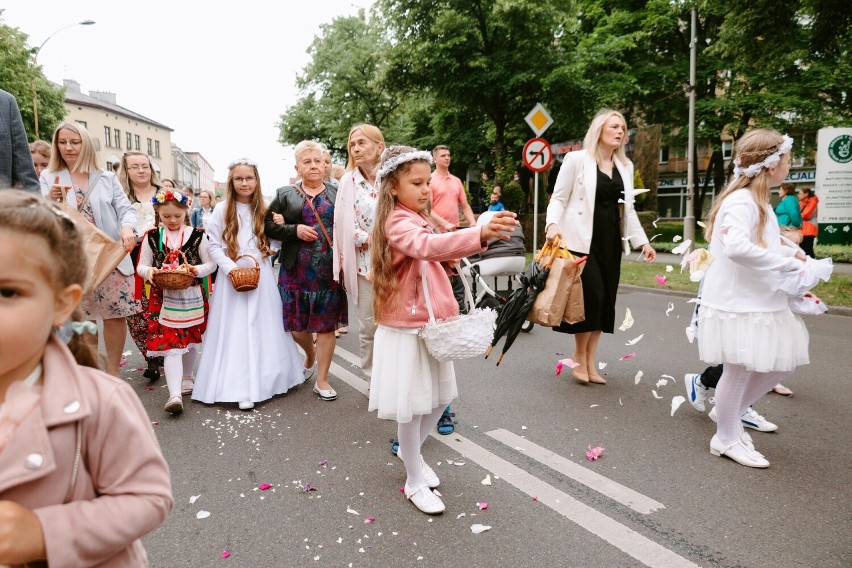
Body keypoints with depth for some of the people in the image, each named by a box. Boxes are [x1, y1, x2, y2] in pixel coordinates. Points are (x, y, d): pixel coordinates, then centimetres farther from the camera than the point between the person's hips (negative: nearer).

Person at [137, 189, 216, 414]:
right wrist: (148, 271, -16)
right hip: (163, 297, -1)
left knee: (190, 341, 17)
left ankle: (187, 377, 41)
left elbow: (211, 263, 3)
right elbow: (141, 265, 7)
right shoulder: (152, 237, 3)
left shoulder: (197, 235, -1)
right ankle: (175, 394, -14)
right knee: (171, 346, -9)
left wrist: (198, 270, -18)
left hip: (191, 296, 1)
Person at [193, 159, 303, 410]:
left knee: (262, 328, 6)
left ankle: (261, 381, 18)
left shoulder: (264, 209, 8)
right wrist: (230, 268, -14)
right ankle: (241, 388, -2)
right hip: (232, 276, -3)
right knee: (235, 330, -4)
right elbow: (214, 245, -3)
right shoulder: (222, 210, 0)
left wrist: (257, 257, -10)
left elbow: (275, 241, 8)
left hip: (261, 276, 3)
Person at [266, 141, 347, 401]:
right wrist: (294, 230, -12)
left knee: (326, 324, 4)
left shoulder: (336, 194, 8)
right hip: (296, 270, 0)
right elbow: (268, 225, 3)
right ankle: (310, 354, 40)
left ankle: (321, 379, 17)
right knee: (297, 324, 6)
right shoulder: (285, 195, 6)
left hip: (329, 270, 0)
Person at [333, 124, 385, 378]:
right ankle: (373, 378, 23)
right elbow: (345, 225, -2)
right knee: (369, 325, 6)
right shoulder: (349, 181, 2)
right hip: (365, 262, 0)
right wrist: (373, 240, -10)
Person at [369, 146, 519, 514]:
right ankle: (415, 481, 20)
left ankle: (410, 451, 39)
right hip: (406, 327, -9)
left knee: (440, 397, 16)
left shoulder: (421, 219, 13)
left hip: (431, 323, 9)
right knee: (413, 404, 3)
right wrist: (480, 234, -53)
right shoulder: (397, 222, -17)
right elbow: (426, 246, -39)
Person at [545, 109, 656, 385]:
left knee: (605, 299, 4)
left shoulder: (625, 166, 14)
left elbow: (628, 208, 18)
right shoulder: (577, 159, -2)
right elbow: (558, 198, -4)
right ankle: (579, 355, 8)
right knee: (592, 294, -13)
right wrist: (553, 224, -23)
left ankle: (590, 361, 14)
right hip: (583, 239, -6)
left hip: (611, 240, 6)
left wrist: (642, 241, 9)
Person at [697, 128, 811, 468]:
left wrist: (789, 252, 8)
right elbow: (737, 247, -36)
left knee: (781, 366, 17)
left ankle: (733, 414, 33)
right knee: (739, 372, 3)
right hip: (737, 305, -10)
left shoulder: (760, 203, 13)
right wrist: (788, 265, -28)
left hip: (762, 303, 10)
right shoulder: (741, 202, -20)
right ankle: (726, 439, 21)